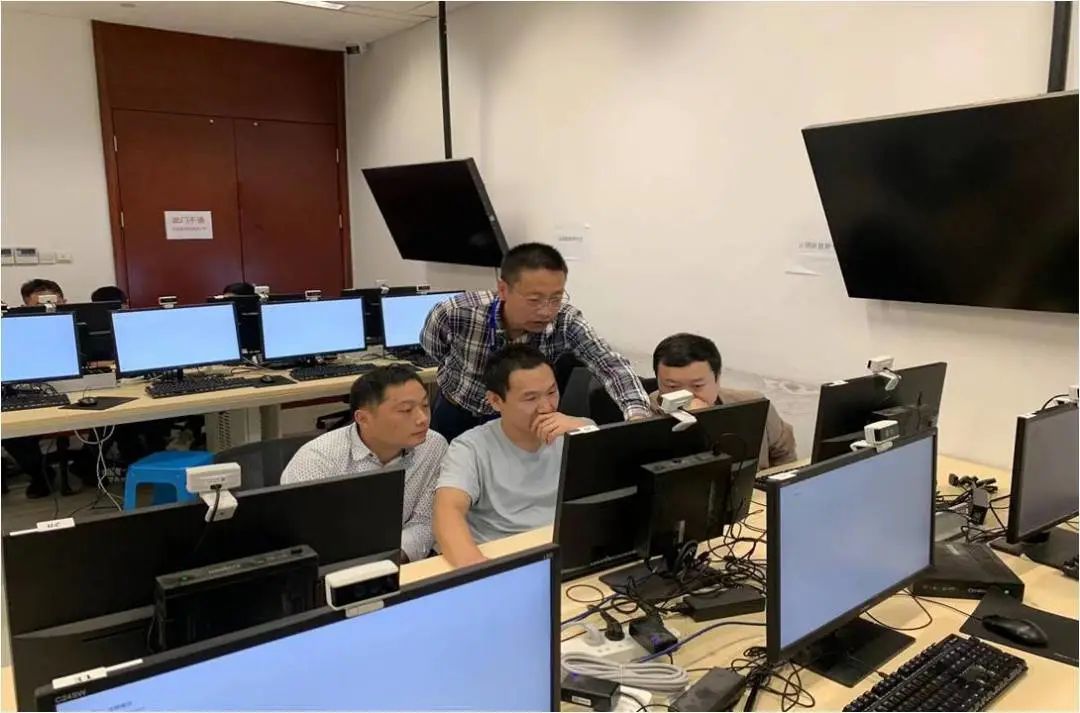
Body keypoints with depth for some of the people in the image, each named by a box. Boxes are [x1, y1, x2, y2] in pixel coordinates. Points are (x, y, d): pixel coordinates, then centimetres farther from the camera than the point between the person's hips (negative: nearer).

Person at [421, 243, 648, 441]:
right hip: (455, 415, 0)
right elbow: (432, 347, -10)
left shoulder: (566, 321, -29)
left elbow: (610, 364, -37)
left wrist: (637, 415, -56)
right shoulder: (455, 313, -31)